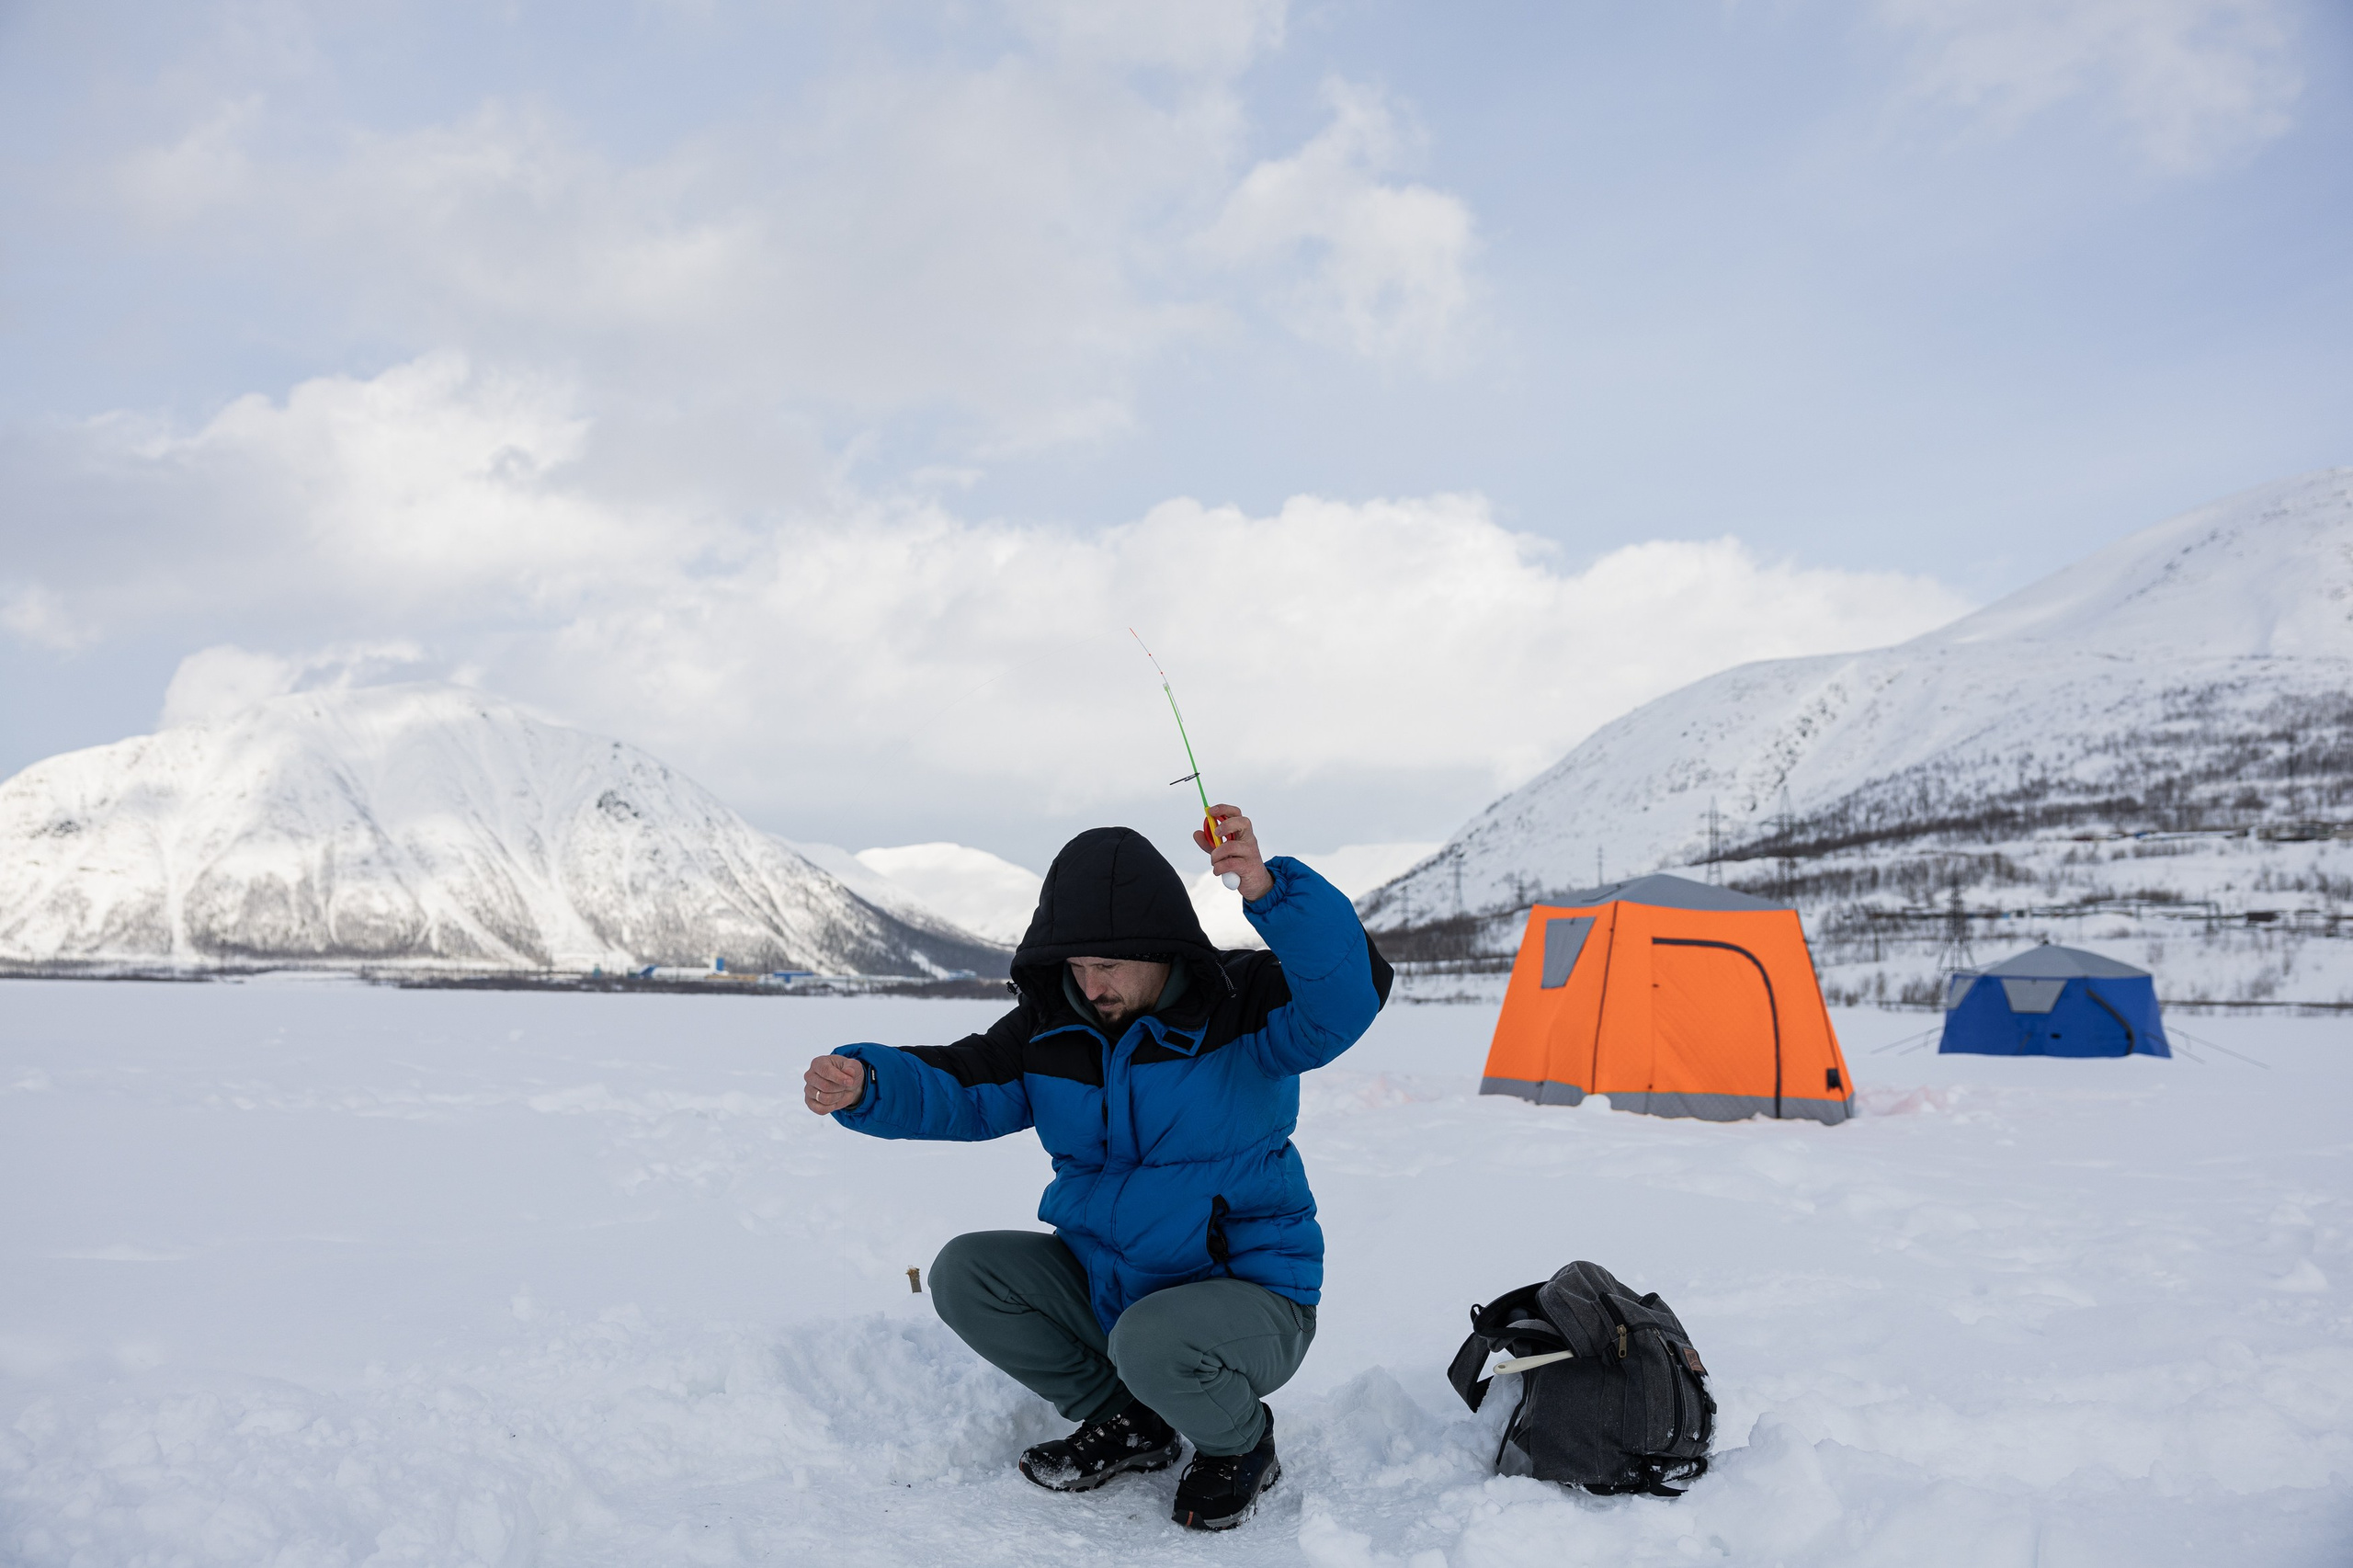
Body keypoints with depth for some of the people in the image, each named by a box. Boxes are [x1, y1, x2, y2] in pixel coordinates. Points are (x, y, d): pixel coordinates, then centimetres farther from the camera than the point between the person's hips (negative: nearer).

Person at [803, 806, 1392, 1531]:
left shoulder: (1247, 1002, -17)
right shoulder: (1053, 1026, -1)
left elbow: (1350, 993, -36)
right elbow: (962, 1091, -4)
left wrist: (1269, 889, -51)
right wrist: (863, 1084, -25)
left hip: (1250, 1295, -6)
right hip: (1105, 1282, 6)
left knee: (1152, 1344, -36)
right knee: (964, 1274, -10)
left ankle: (1239, 1440, 2)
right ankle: (1128, 1420, 8)